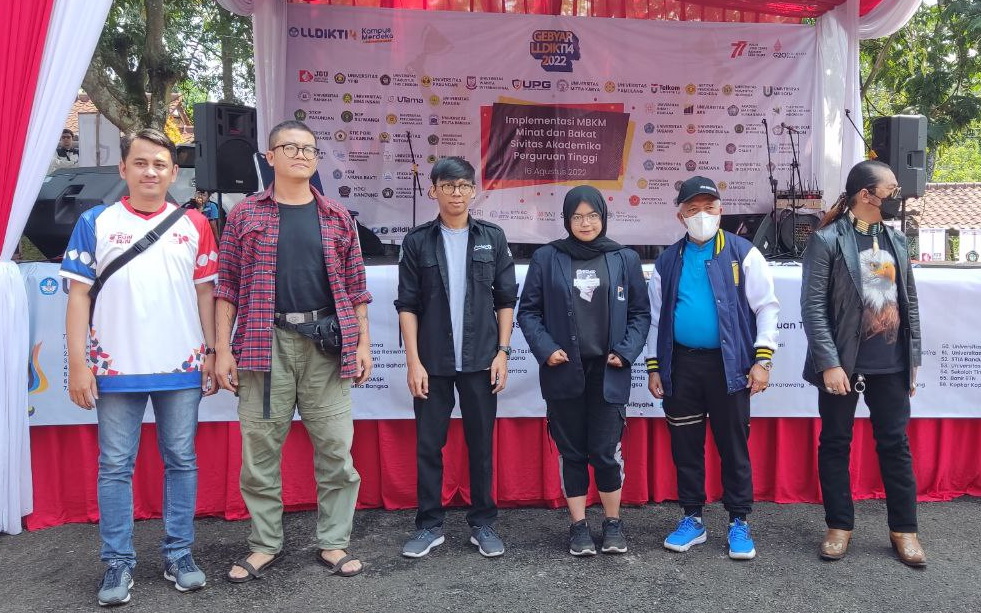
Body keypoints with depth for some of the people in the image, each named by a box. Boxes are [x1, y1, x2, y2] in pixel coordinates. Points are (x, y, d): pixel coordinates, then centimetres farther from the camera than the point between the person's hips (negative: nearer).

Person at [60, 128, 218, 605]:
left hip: (182, 368, 1)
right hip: (116, 368, -1)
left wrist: (211, 353, 4)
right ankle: (118, 563, 17)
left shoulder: (194, 225, 6)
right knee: (115, 466, 6)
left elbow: (205, 292, 8)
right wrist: (78, 363, -5)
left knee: (181, 460, 8)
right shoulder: (95, 222, 3)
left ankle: (178, 554, 21)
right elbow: (79, 295, 0)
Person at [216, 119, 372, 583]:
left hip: (327, 344, 1)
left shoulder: (337, 217, 11)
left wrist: (363, 343, 5)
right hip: (266, 344, -1)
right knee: (260, 450, 5)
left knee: (336, 449, 3)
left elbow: (355, 286, 11)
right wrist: (222, 349, -1)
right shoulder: (245, 214, 7)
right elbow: (228, 285, 5)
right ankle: (265, 545, 22)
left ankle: (332, 542, 18)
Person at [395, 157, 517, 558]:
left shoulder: (492, 238, 5)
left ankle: (483, 523, 21)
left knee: (481, 444, 8)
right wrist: (413, 361, -5)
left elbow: (506, 299, 6)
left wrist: (502, 351, -1)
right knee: (428, 445, 6)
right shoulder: (417, 241, 2)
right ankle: (429, 525, 19)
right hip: (432, 363, 0)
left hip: (480, 360, 1)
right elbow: (407, 305, 1)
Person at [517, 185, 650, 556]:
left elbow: (640, 313, 7)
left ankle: (613, 523, 22)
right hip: (562, 371, 1)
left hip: (607, 372, 0)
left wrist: (626, 351, -6)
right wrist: (545, 349, -9)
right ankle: (578, 525, 22)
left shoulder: (625, 259, 4)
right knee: (571, 450, 9)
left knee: (606, 450, 1)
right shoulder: (547, 258, 1)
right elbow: (528, 310, 4)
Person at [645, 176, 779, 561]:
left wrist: (762, 359, -9)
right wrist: (654, 366, 9)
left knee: (733, 445, 5)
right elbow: (656, 317, 13)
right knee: (685, 445, 9)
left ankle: (739, 523, 19)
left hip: (729, 364, -3)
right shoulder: (668, 262, 9)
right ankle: (692, 519, 24)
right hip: (681, 365, 3)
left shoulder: (743, 254, 0)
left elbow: (766, 306, -2)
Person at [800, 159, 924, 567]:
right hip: (843, 364, -4)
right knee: (835, 444, 7)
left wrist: (913, 359, 10)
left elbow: (910, 303, 12)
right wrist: (829, 363, -17)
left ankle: (904, 529, 24)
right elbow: (813, 307, -12)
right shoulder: (827, 240, -8)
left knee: (895, 445, 11)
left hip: (890, 366, 5)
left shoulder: (896, 241, 9)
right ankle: (839, 526, 21)